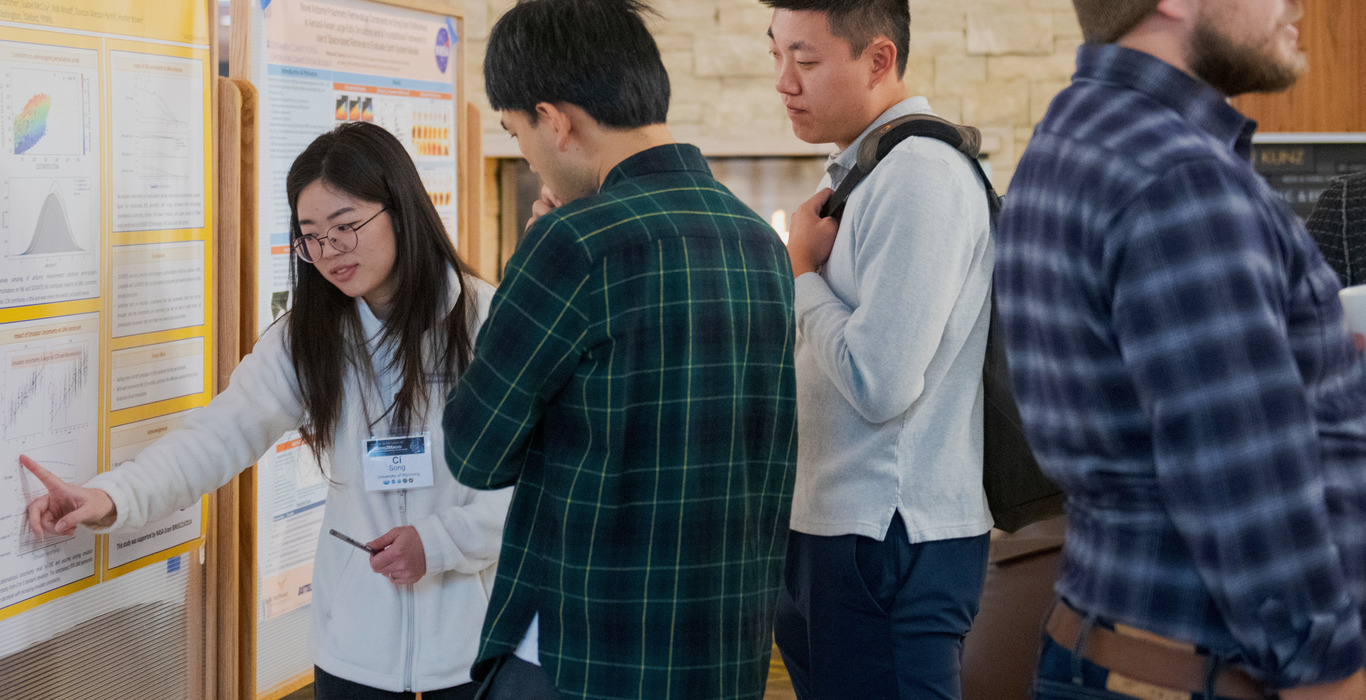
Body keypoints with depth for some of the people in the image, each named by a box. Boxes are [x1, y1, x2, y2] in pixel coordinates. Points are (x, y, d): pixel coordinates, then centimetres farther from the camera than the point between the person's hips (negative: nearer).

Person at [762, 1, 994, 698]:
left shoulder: (920, 177, -16)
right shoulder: (861, 174, 15)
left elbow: (879, 385, -21)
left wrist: (800, 271, -10)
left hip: (891, 543, -10)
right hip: (830, 534, 10)